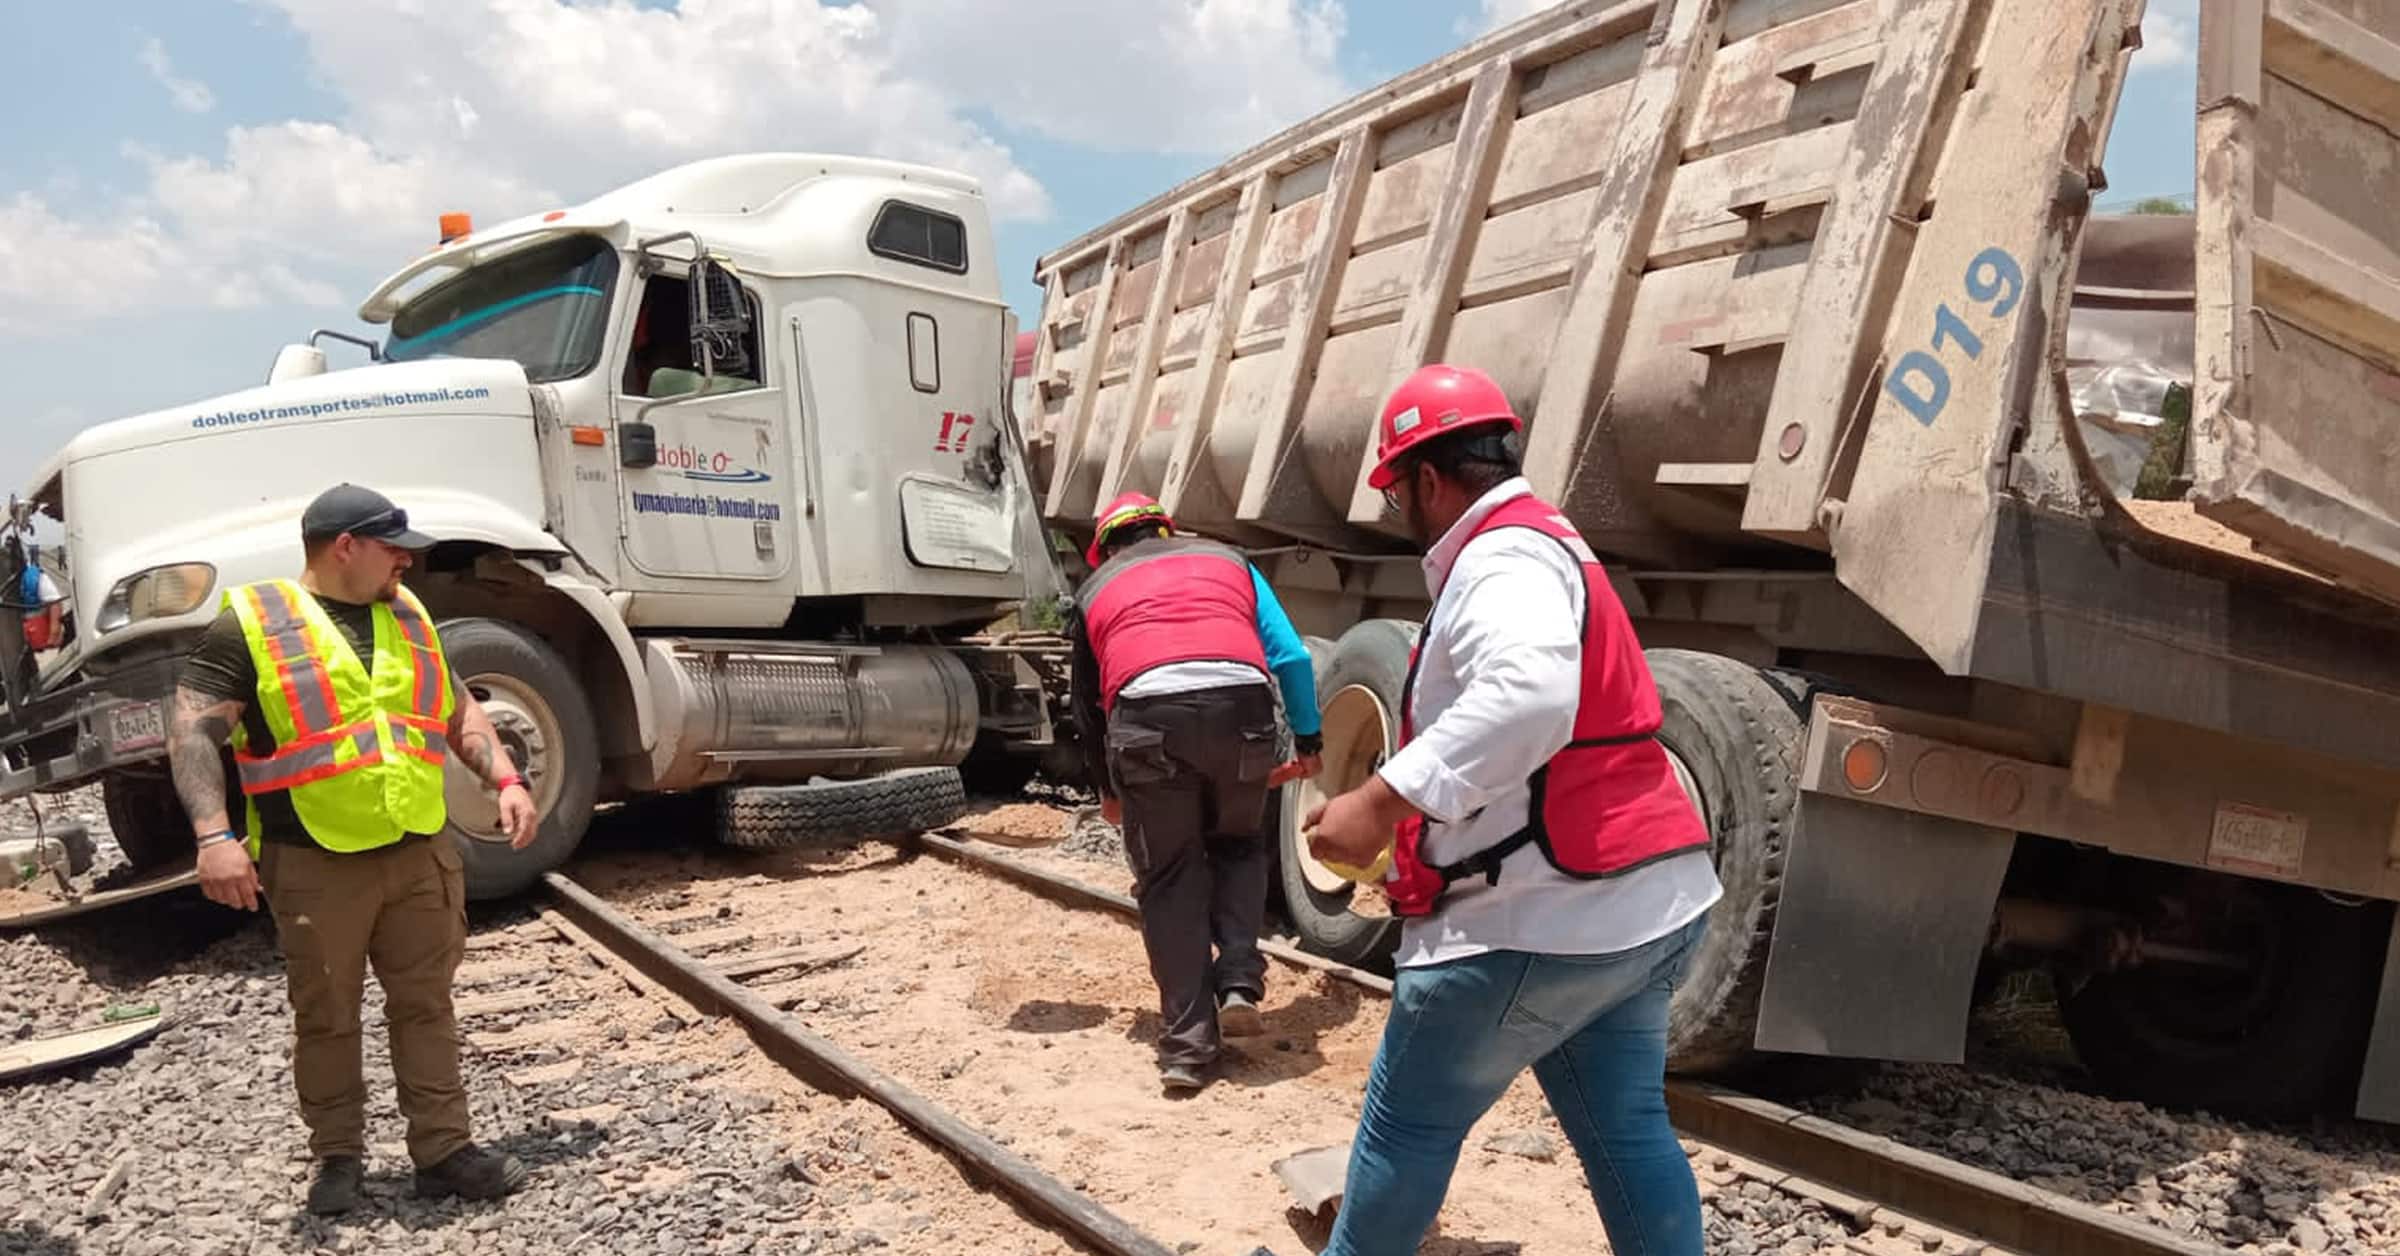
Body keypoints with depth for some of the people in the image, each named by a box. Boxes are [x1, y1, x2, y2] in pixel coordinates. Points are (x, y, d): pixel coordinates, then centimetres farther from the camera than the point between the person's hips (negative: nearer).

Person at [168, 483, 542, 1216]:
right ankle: (337, 1156, 25)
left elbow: (459, 711, 18)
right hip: (316, 863, -4)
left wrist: (504, 780, 4)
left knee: (426, 1004, 8)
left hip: (421, 853, 4)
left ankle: (443, 1150, 16)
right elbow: (194, 729, -11)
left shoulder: (408, 616, 11)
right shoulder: (253, 622, -7)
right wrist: (215, 835, -22)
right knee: (326, 1017, 9)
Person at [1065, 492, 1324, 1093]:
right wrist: (1308, 739, 29)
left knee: (1169, 880, 13)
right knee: (1238, 844, 26)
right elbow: (1291, 656, 20)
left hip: (1146, 717, -1)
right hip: (1239, 704, 1)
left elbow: (1088, 706, 34)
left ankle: (1187, 1045, 11)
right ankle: (1239, 984, 11)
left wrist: (1108, 789, 46)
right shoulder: (1228, 560, 31)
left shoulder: (1095, 588, 30)